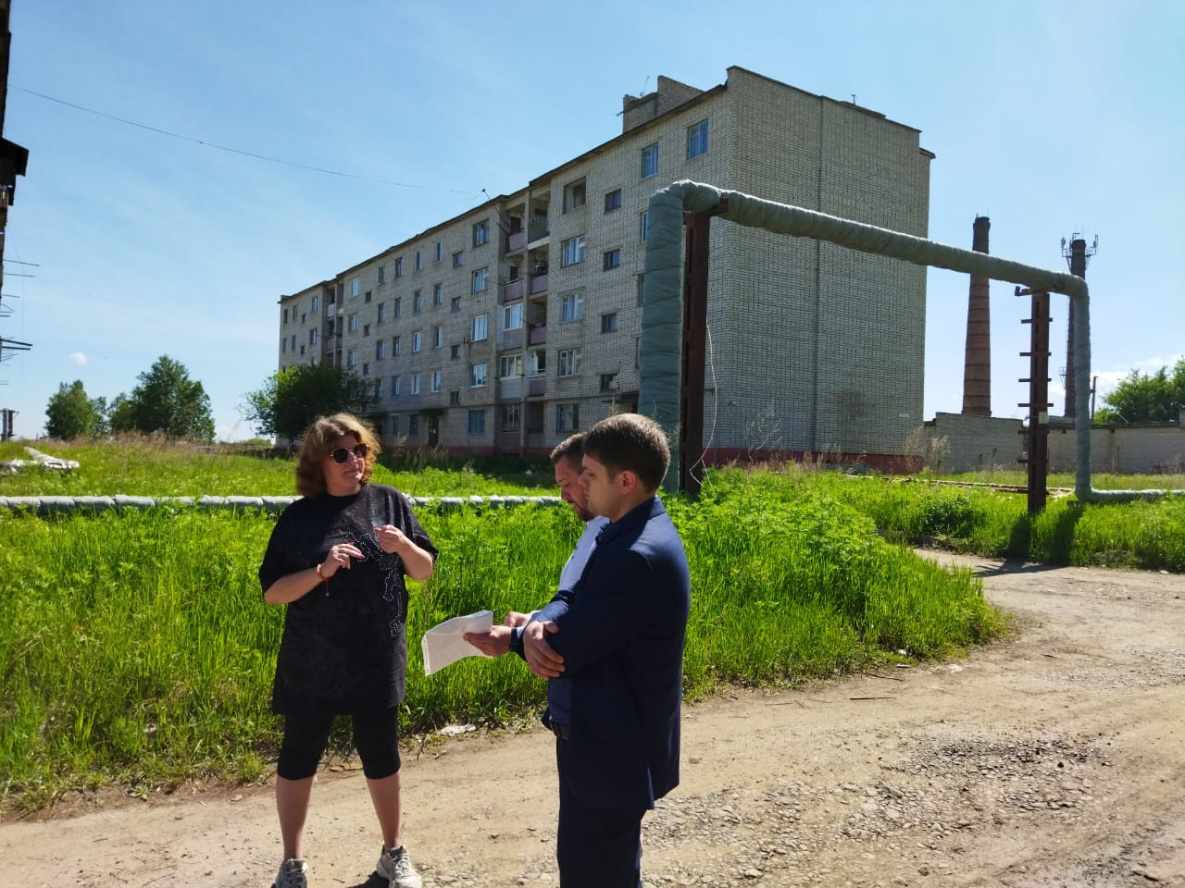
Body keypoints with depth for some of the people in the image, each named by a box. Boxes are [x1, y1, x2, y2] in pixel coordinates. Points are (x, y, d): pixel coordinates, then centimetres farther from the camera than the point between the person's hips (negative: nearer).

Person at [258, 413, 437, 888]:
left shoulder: (389, 501, -2)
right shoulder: (299, 516, -5)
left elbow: (426, 570, 2)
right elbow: (272, 592, -6)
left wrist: (404, 546, -19)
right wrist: (322, 570, -23)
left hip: (378, 661, 1)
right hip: (312, 664, 0)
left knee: (381, 755, 13)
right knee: (298, 756, 12)